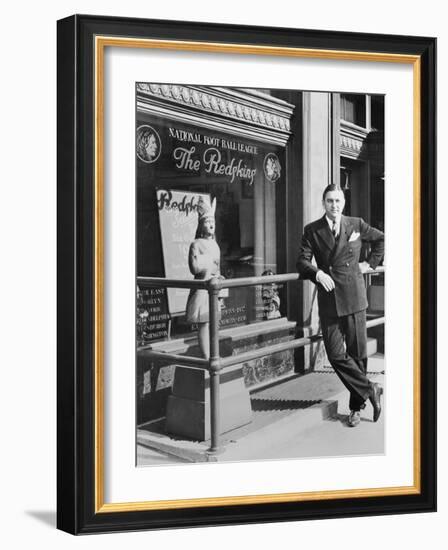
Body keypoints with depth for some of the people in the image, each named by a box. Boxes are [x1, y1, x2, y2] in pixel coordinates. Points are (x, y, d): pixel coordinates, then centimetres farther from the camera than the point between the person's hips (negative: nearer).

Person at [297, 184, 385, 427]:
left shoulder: (356, 225, 7)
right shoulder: (312, 230, 5)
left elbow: (381, 239, 23)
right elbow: (302, 261, -1)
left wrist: (371, 263, 14)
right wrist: (317, 273, -19)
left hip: (354, 298, 0)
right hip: (328, 300, 1)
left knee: (357, 353, 4)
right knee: (335, 354, -6)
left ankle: (356, 406, 17)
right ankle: (369, 390, 11)